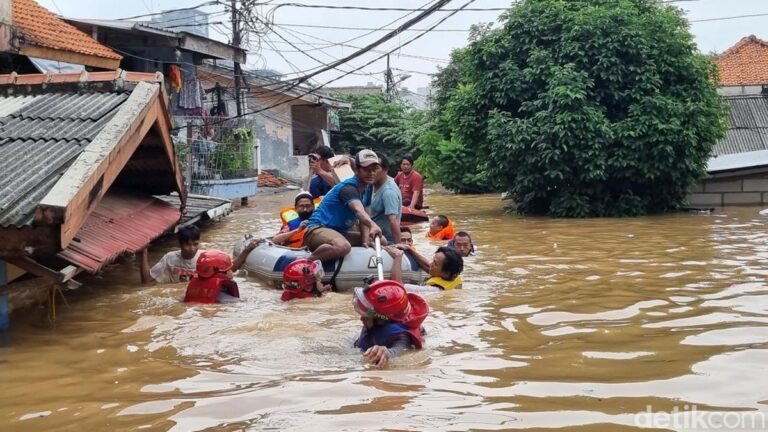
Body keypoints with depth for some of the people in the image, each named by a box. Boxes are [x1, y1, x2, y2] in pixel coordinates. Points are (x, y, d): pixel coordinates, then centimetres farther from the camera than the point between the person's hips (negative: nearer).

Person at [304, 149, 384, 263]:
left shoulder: (366, 190, 11)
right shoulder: (348, 188, -18)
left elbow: (363, 219, 7)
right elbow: (358, 211, -38)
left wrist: (366, 242, -10)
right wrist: (373, 225, -58)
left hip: (340, 232, 10)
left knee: (382, 241, 8)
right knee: (343, 246, -42)